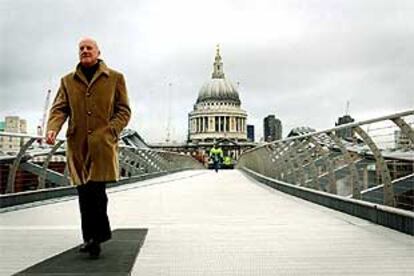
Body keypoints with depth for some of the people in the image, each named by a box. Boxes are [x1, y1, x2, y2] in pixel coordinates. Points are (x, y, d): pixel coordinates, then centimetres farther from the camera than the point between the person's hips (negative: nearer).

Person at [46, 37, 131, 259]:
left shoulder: (115, 78, 10)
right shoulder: (68, 80, 17)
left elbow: (124, 110, 7)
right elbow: (59, 108, 10)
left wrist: (111, 130, -9)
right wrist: (52, 128, -11)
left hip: (103, 144, -3)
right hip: (78, 144, 3)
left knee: (96, 189, -9)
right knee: (84, 192, 6)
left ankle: (95, 236, 5)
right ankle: (92, 238, 19)